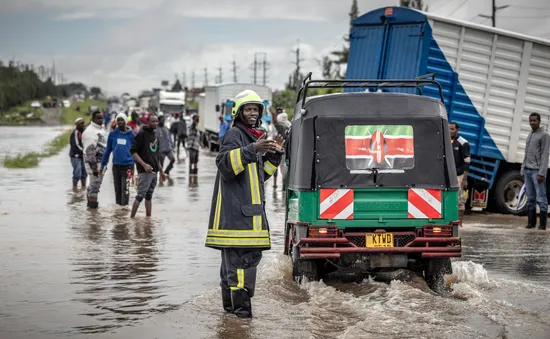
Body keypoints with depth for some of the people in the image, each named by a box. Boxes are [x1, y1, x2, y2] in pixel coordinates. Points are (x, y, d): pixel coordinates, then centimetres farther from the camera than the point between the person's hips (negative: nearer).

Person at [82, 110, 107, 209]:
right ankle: (93, 204, -6)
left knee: (93, 183, 17)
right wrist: (94, 167, -24)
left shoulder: (101, 129, 14)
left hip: (100, 161, 10)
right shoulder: (90, 131, -16)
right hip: (94, 162, -10)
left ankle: (90, 203, 27)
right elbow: (90, 150, -21)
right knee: (95, 183, -9)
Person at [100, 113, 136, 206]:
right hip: (116, 165, 3)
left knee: (125, 188, -10)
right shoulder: (112, 134, 4)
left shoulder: (131, 135, 0)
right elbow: (108, 150, 9)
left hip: (127, 165, -3)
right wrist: (103, 164, 7)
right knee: (117, 188, 11)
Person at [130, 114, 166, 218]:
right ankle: (131, 217, -6)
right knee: (140, 195, -10)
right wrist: (144, 164, -22)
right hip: (145, 171, -8)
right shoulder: (141, 134, -8)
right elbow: (133, 151, -14)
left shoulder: (155, 134, 17)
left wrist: (161, 170, 24)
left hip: (154, 171, 8)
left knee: (149, 196, 11)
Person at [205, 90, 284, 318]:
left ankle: (230, 303, 21)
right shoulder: (234, 134, -7)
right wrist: (252, 150, -32)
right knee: (240, 256, -13)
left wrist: (274, 155, 14)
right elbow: (225, 163, -23)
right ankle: (240, 306, -13)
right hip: (235, 208, -10)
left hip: (250, 209, 10)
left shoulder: (253, 137, 23)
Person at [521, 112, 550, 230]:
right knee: (530, 198, 7)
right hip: (527, 170, 7)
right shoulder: (530, 135, 19)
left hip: (537, 171, -7)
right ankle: (531, 222, 9)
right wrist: (523, 169, 15)